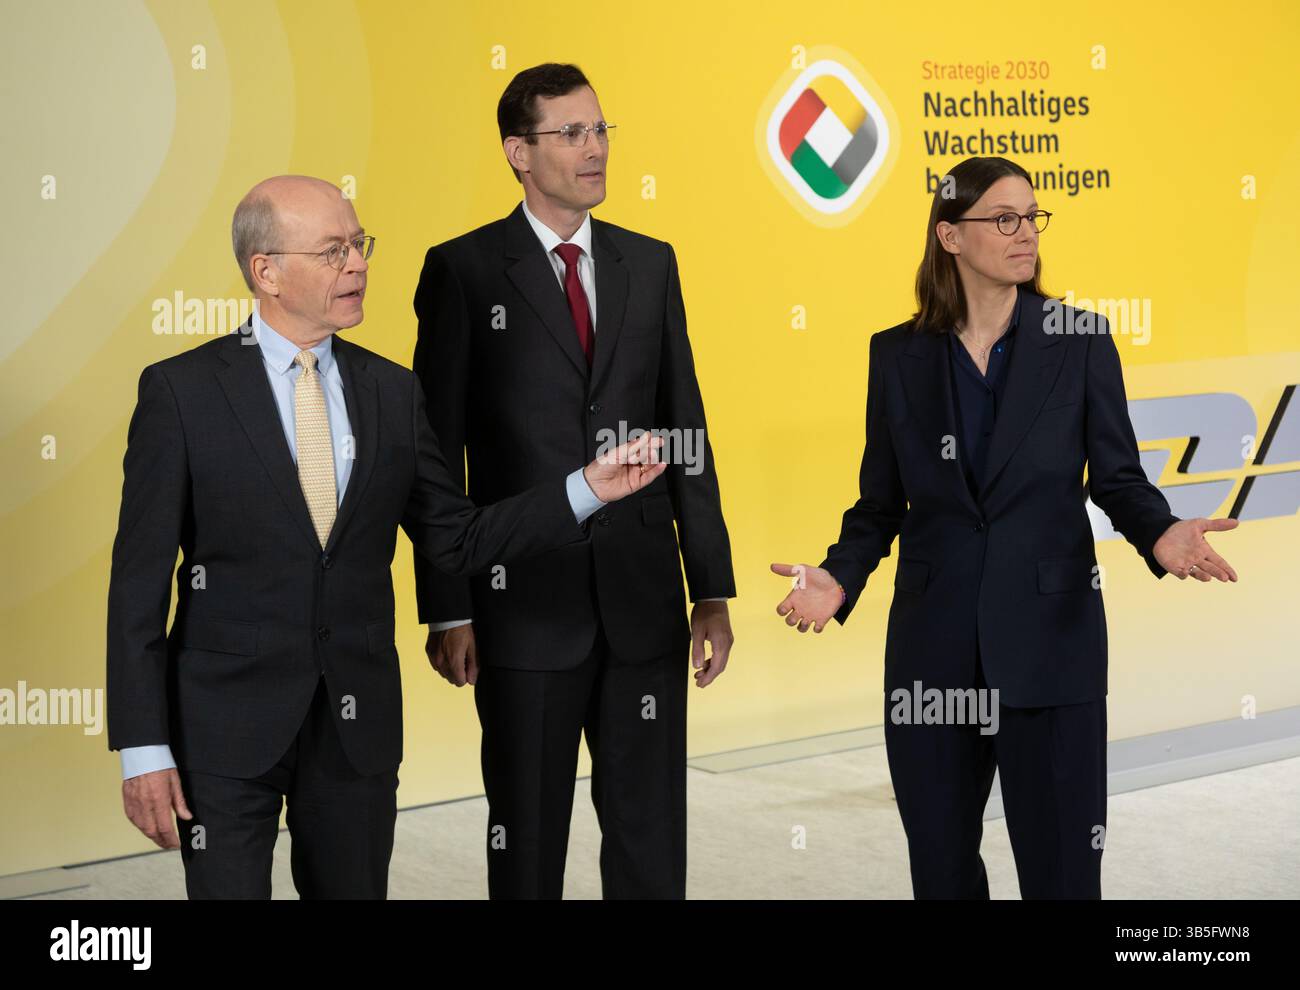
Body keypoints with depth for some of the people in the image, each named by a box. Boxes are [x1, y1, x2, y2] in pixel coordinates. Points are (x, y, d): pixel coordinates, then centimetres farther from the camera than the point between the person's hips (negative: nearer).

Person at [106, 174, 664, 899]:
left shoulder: (393, 392, 6)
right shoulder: (182, 390, -6)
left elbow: (459, 541, 10)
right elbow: (140, 576, -7)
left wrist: (587, 488, -1)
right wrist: (143, 748, -11)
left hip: (359, 722, 4)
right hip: (227, 723, -4)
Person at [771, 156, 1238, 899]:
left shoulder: (1081, 340, 0)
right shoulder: (899, 354, 4)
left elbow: (1118, 479, 1)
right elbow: (881, 503, 8)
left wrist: (1162, 534, -20)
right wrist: (840, 576, -10)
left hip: (1051, 632, -2)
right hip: (934, 641, 2)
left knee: (1061, 862, 0)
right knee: (941, 861, 10)